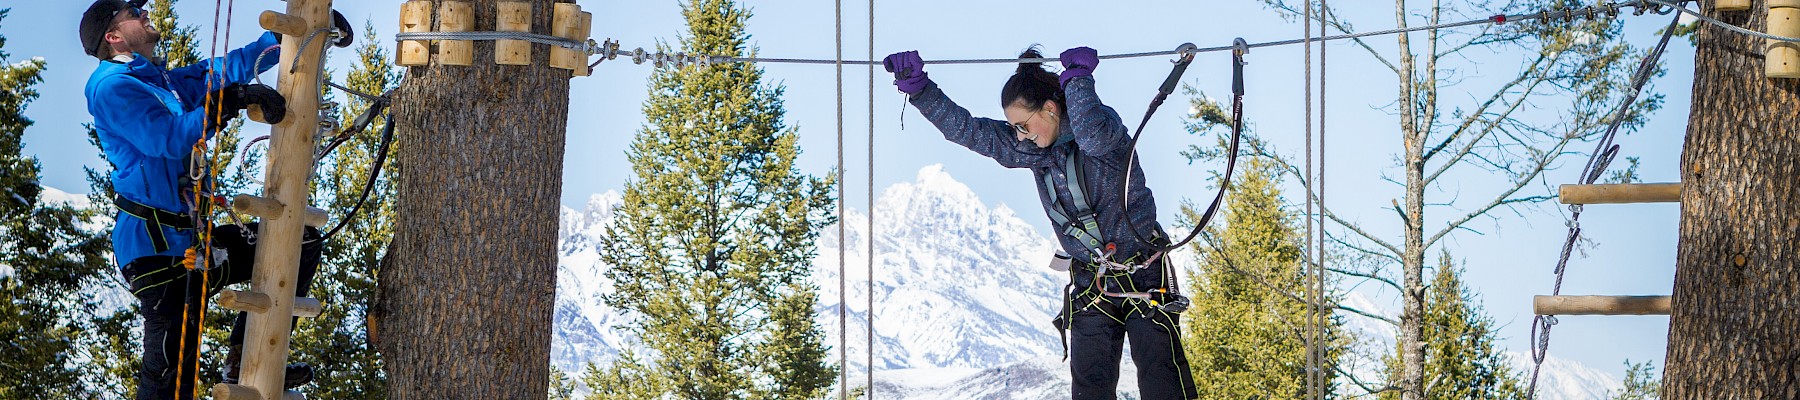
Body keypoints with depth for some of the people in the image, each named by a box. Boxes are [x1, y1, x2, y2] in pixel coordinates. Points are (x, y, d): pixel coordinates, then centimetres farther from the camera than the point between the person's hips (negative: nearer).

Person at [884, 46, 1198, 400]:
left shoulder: (1105, 125, -13)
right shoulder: (1031, 148, 3)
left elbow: (1092, 135, -39)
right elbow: (965, 129, 4)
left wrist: (1078, 77, -27)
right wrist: (918, 88, -5)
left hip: (1144, 276, -5)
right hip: (1091, 286, 5)